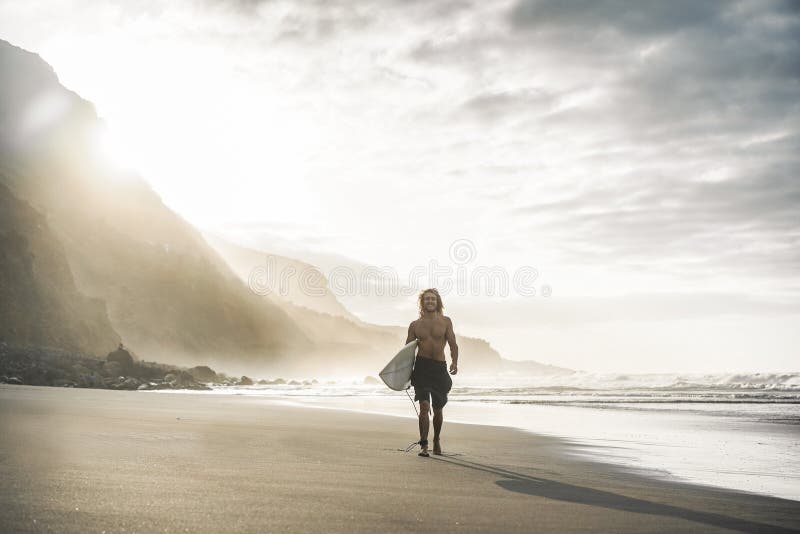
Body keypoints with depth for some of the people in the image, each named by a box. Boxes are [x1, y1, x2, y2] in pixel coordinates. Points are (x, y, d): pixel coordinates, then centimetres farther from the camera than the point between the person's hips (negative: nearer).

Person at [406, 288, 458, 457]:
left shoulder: (445, 321, 5)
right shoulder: (415, 325, 7)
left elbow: (453, 344, 0)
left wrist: (455, 362, -17)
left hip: (440, 367, 1)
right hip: (421, 367, -1)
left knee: (438, 409, 9)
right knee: (424, 406, -13)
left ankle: (437, 440, 33)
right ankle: (424, 446, -9)